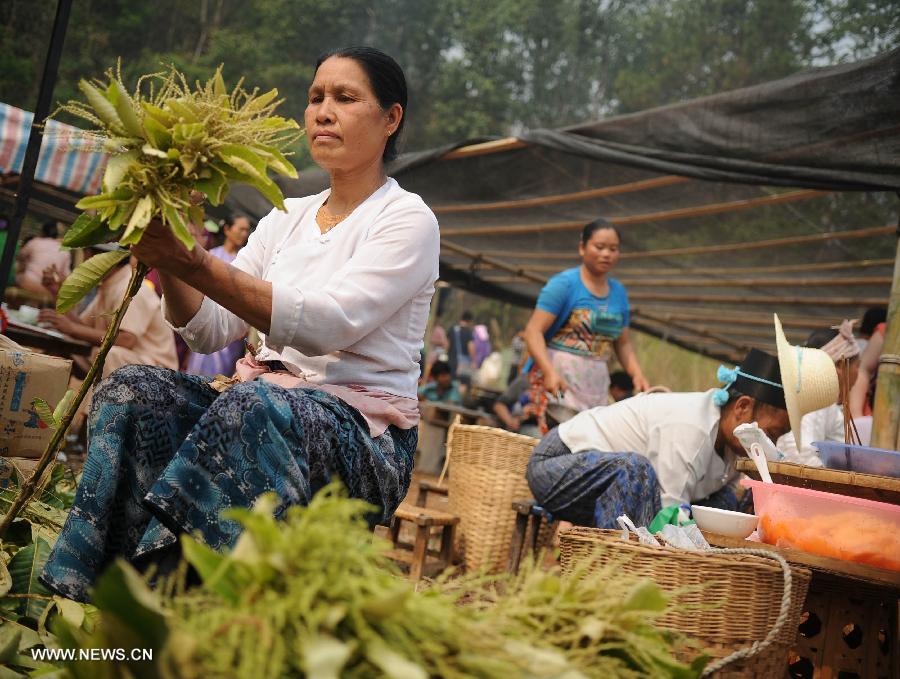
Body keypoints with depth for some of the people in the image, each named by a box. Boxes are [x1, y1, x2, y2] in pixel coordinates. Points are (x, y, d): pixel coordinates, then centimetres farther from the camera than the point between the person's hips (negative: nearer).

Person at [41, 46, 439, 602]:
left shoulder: (408, 219, -3)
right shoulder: (287, 217, 16)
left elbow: (326, 325, -19)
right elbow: (211, 331, 8)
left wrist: (198, 264, -25)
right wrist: (169, 263, -11)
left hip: (363, 435, -6)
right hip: (260, 398, 6)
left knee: (253, 403, -36)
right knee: (135, 388, -19)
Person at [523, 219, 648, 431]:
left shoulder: (618, 291, 14)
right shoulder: (564, 283, -4)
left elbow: (623, 343, 20)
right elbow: (533, 331, -11)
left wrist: (637, 375, 1)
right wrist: (550, 372, -25)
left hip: (597, 382, 6)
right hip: (560, 378, -6)